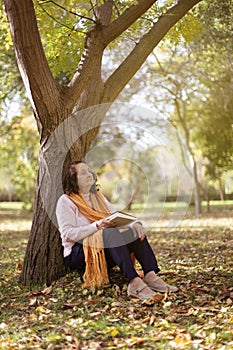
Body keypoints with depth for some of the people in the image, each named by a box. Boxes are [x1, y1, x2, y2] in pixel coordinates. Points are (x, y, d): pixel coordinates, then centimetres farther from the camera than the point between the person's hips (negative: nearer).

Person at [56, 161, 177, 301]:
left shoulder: (98, 196, 21)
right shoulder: (65, 201, -1)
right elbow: (67, 234, -12)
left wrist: (135, 223, -11)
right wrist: (96, 226, -25)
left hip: (106, 253, 7)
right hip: (78, 254, -7)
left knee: (136, 231, -16)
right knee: (112, 232, -34)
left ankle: (151, 275, -34)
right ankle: (134, 283, -48)